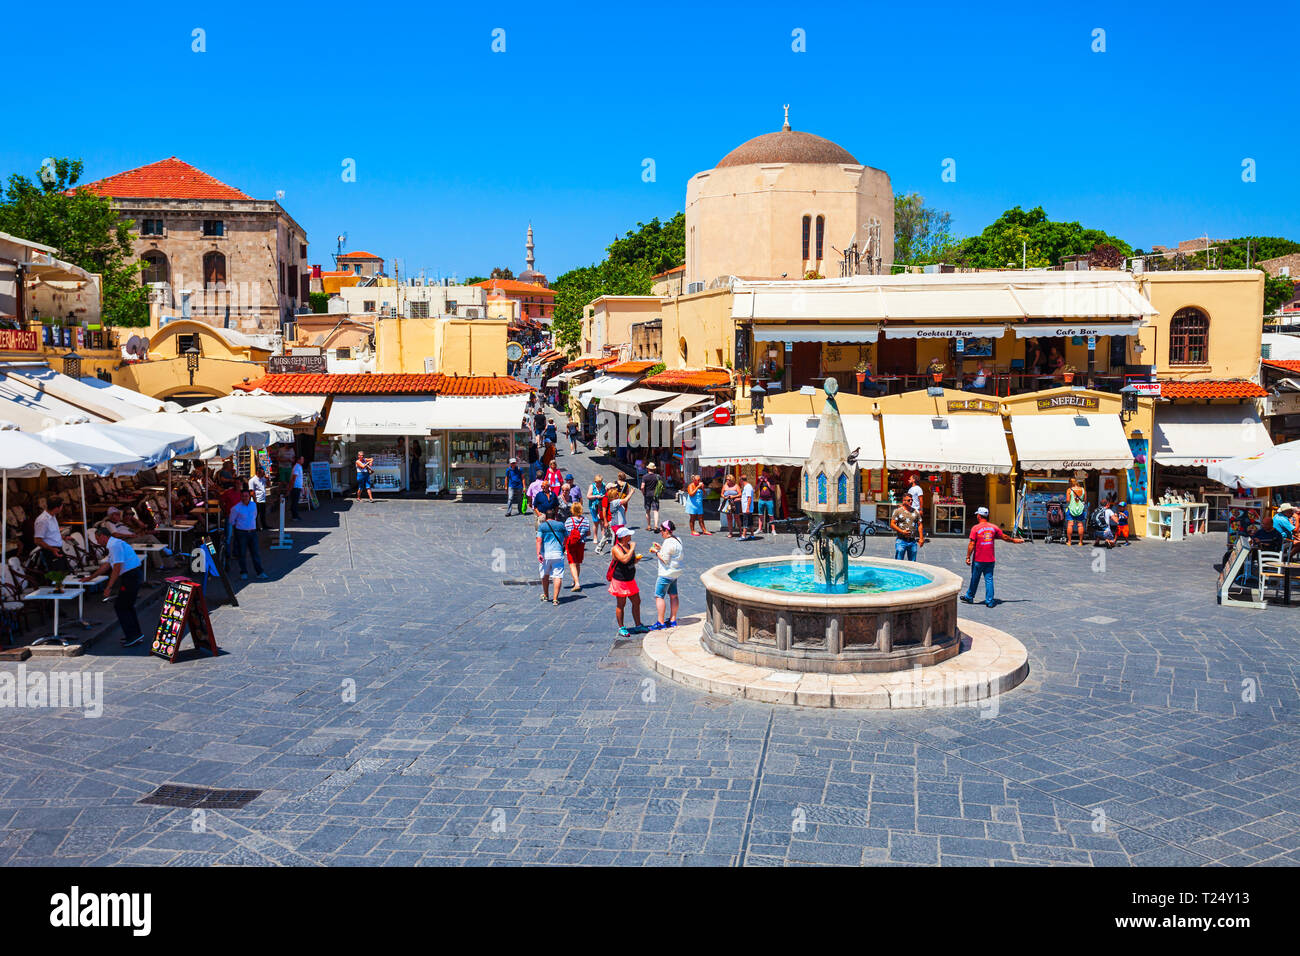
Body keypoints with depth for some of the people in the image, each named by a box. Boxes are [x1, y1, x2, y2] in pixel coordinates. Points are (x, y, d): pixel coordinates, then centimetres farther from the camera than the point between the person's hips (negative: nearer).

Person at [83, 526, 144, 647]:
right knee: (127, 605, 19)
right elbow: (106, 565, 29)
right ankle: (136, 634, 26)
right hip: (132, 575, 10)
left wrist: (109, 587, -19)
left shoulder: (114, 545, -15)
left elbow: (117, 568, -21)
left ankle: (133, 636, -4)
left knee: (120, 606, -4)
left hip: (131, 576, -10)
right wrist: (90, 577, 37)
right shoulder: (112, 545, 19)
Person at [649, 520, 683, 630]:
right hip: (675, 572, 10)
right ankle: (673, 620, 21)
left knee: (659, 596, -2)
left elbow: (665, 560, -22)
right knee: (673, 596, 15)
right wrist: (661, 548, 12)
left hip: (666, 573, -10)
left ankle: (661, 623, -1)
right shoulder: (677, 539, 7)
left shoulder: (668, 543, -22)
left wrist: (656, 552, -11)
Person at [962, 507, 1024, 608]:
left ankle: (969, 597, 23)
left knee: (975, 579, 10)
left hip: (978, 560, -3)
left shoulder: (975, 528, -10)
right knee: (989, 579, 7)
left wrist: (968, 557, -7)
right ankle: (989, 601, 6)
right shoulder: (994, 527, 3)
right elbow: (1004, 537, 14)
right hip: (990, 560, 3)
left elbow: (971, 544, -13)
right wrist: (1014, 540, 32)